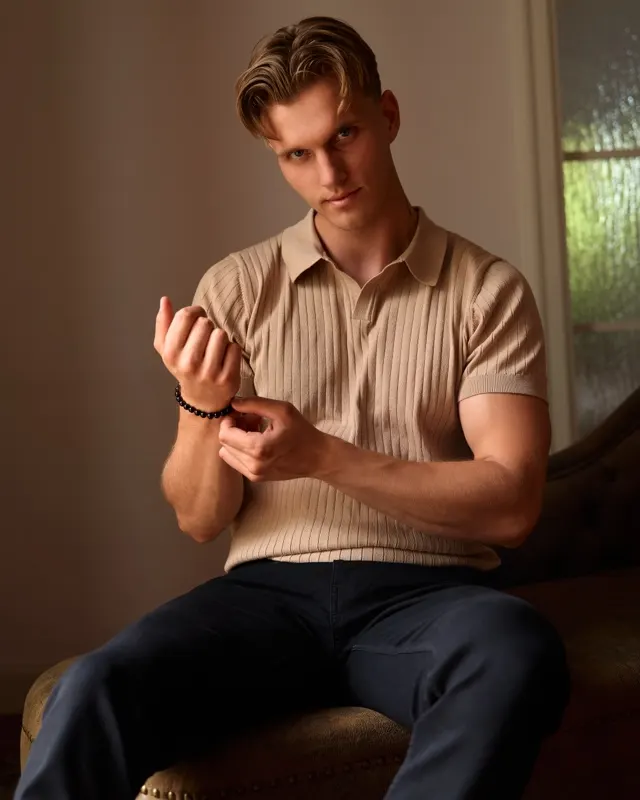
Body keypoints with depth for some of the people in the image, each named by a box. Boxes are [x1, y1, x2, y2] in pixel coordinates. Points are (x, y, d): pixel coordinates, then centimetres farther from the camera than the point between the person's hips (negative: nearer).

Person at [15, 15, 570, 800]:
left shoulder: (487, 290, 4)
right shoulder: (236, 288, 9)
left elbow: (510, 504, -6)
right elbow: (199, 519, 8)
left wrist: (321, 454, -14)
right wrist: (205, 406, -13)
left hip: (426, 594, 0)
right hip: (270, 590, 1)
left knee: (518, 651, -36)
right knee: (96, 691, -30)